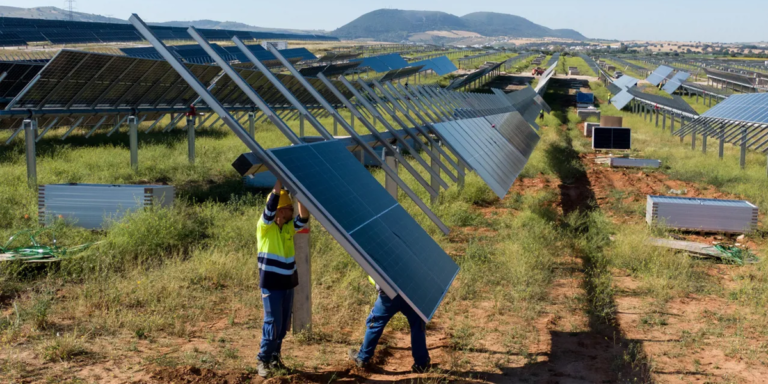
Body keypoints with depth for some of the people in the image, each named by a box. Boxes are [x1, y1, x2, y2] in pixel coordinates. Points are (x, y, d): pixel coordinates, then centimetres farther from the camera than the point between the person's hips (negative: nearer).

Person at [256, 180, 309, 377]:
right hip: (271, 283, -6)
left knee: (284, 324, 10)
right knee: (272, 322, -8)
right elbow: (271, 204, -23)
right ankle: (263, 360, 2)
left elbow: (304, 218, -11)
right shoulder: (264, 225, -9)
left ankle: (275, 357, 23)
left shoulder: (289, 226, 5)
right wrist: (280, 180, -24)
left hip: (288, 282, 6)